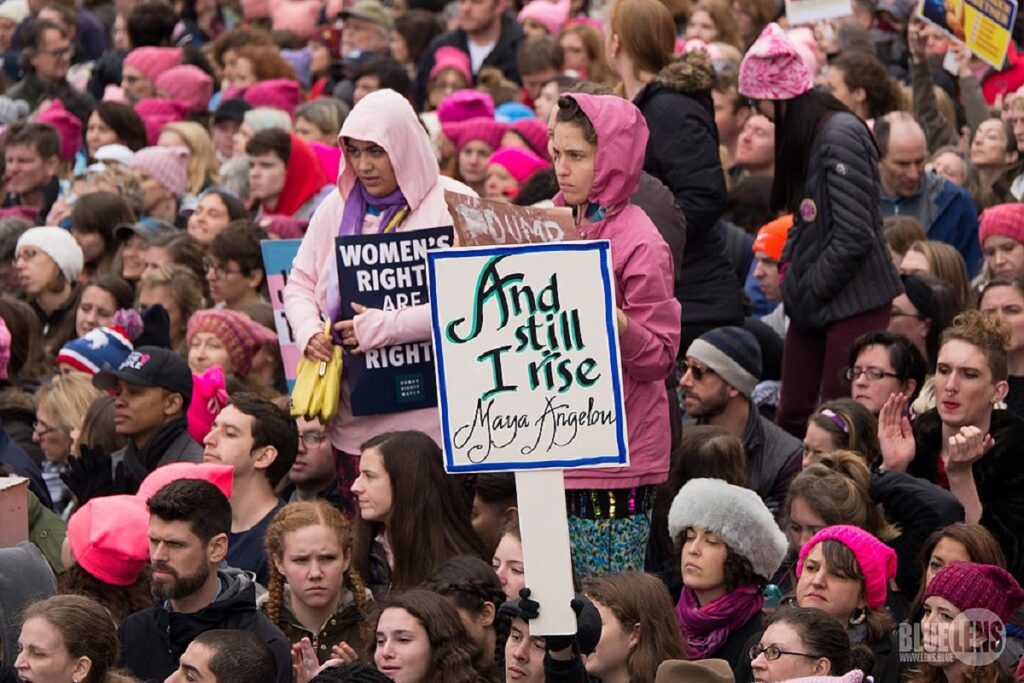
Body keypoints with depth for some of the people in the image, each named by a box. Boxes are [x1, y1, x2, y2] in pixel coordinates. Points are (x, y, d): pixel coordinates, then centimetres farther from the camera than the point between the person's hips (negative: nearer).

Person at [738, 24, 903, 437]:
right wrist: (790, 273, 4)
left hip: (852, 302, -9)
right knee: (791, 418, 6)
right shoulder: (801, 138, 13)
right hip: (812, 300, 9)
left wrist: (809, 292, -12)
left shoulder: (840, 135, -16)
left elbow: (853, 235, -20)